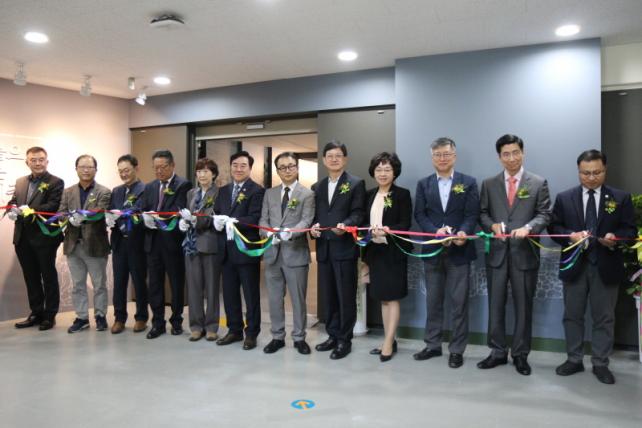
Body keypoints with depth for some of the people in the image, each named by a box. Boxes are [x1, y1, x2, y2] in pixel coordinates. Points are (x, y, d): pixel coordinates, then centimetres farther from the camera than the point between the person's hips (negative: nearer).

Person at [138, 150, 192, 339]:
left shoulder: (183, 185, -5)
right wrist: (145, 218, -20)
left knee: (177, 284, 7)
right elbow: (140, 210, 2)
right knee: (154, 284, 9)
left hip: (173, 242, -5)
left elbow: (178, 210, -18)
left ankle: (176, 321, 22)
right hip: (153, 242, 5)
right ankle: (157, 323, 21)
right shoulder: (149, 187, 13)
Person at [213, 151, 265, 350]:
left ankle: (251, 333, 17)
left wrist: (234, 222, -28)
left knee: (251, 294, 5)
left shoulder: (257, 190, -7)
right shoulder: (223, 190, 15)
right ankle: (235, 330, 28)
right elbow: (216, 214, 10)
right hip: (227, 250, 7)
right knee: (229, 293, 14)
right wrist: (217, 220, -13)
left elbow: (255, 219, -17)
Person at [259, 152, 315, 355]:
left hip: (296, 252, -4)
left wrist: (290, 233, -30)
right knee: (274, 298, 11)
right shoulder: (269, 193, 13)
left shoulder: (307, 194, 0)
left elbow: (307, 221, -11)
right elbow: (263, 220, 8)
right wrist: (269, 234, -14)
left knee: (298, 298, 6)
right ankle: (277, 337, 24)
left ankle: (299, 337, 20)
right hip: (272, 252, 4)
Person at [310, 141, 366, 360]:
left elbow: (358, 213, -9)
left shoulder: (356, 184, 0)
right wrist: (313, 226, -6)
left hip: (344, 248, -5)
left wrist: (345, 225, -27)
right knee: (328, 296, 13)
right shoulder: (317, 187, 17)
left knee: (346, 296, 2)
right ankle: (333, 335, 26)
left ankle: (345, 340, 14)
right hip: (323, 248, 6)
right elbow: (315, 214, 15)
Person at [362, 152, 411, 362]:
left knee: (392, 298, 0)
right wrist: (365, 257, 9)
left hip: (393, 252, -6)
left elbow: (405, 224, -11)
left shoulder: (402, 194, -6)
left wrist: (387, 230, -30)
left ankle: (388, 344, 6)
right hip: (375, 251, 6)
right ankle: (389, 341, 21)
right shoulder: (370, 194, 10)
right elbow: (365, 222, 11)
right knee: (383, 299, 11)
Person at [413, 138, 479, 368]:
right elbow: (419, 215, 1)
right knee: (433, 301, 11)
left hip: (459, 250, -2)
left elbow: (472, 214, -5)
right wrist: (436, 231, -17)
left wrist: (463, 233, -25)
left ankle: (457, 349, 16)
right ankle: (433, 345, 24)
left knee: (458, 302, 4)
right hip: (432, 250, 3)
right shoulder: (423, 184, 9)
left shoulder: (469, 183, 2)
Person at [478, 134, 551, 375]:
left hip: (525, 252, -1)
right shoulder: (489, 184, 8)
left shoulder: (538, 183, 3)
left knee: (523, 306, 7)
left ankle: (520, 355, 21)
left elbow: (544, 214, -2)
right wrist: (493, 225, -12)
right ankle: (498, 352, 20)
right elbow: (482, 213, 9)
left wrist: (527, 227, -21)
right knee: (495, 305, 8)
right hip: (497, 252, 2)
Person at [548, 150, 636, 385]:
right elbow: (554, 227, 1)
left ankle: (600, 364, 18)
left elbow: (630, 230, 1)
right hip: (574, 265, 1)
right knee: (572, 315, 9)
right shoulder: (564, 198, 4)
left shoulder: (621, 198, 3)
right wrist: (570, 235, -19)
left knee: (604, 318, 6)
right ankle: (574, 360, 22)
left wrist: (615, 238, -21)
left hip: (606, 266, -1)